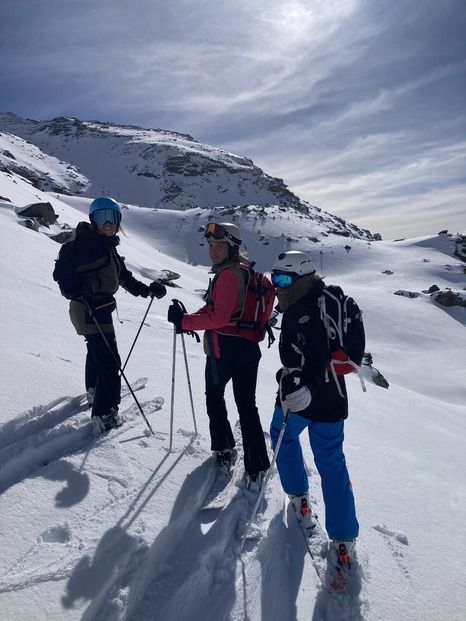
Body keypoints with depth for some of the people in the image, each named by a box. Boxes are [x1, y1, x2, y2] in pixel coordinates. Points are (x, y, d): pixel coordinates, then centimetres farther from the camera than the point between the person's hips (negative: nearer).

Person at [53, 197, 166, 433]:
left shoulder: (108, 247, 13)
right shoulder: (84, 244, -16)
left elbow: (124, 276, 17)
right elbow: (62, 273, -20)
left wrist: (147, 290, 10)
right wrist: (77, 294, -32)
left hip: (99, 308, 11)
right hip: (91, 310, -11)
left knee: (97, 349, 28)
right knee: (109, 360, -11)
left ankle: (95, 392, 49)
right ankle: (104, 415, -6)